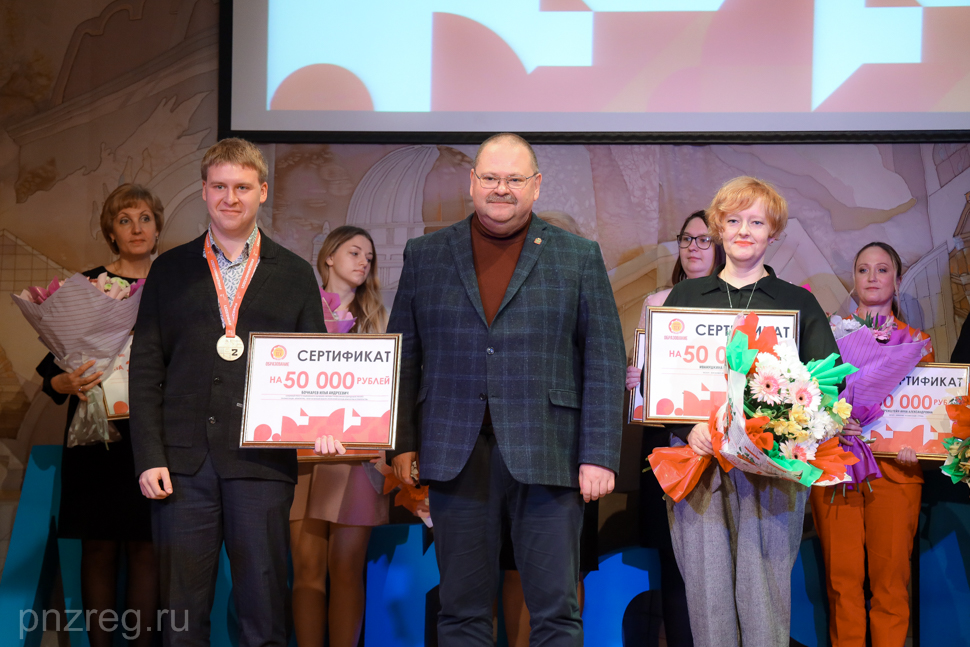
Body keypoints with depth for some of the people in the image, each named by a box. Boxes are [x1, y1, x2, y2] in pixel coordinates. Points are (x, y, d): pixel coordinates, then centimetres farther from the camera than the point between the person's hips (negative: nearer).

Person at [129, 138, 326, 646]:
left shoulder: (295, 275, 11)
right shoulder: (170, 271, 12)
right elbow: (145, 370, 8)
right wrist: (149, 457, -2)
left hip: (262, 462, 0)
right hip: (183, 461, 1)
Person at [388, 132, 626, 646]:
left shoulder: (580, 257, 7)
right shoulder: (425, 255, 11)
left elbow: (605, 362, 2)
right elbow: (402, 356, 11)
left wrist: (599, 455, -6)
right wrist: (402, 442, 3)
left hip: (546, 459, -1)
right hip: (456, 458, 2)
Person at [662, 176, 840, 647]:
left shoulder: (798, 303, 12)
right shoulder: (686, 296, 14)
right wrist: (688, 427, -10)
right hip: (699, 456, 1)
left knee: (764, 594, -4)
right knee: (707, 593, 1)